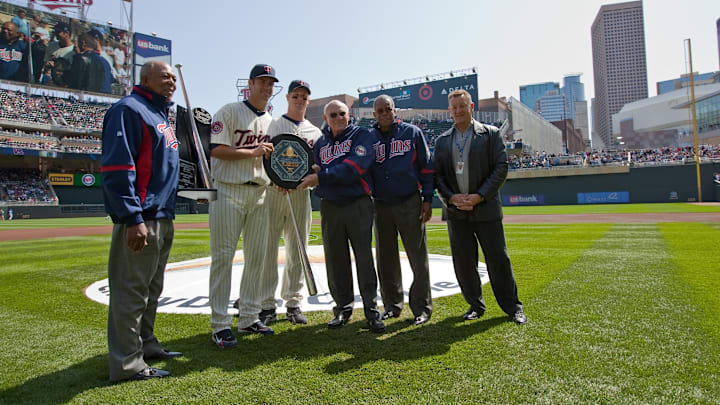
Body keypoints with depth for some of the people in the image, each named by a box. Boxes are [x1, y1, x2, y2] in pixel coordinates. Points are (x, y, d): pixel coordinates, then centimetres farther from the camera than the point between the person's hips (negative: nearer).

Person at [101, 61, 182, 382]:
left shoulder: (161, 116, 22)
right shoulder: (128, 109, -7)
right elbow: (117, 167, -18)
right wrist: (132, 218, -23)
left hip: (163, 219, 10)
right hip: (140, 220, -10)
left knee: (151, 288, 18)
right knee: (132, 289, -4)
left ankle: (145, 344, 31)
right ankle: (127, 364, 5)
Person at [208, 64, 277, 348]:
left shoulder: (271, 121, 18)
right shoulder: (229, 112, -1)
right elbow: (216, 150, -12)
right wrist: (253, 152, -17)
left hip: (259, 194, 7)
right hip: (228, 192, -6)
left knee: (256, 257, 7)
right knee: (223, 256, -6)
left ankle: (249, 319, 18)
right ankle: (220, 325, 2)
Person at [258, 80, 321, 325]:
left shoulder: (315, 132, 18)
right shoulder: (273, 125, 9)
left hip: (301, 192, 3)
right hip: (273, 191, -3)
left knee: (297, 249, 6)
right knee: (268, 248, -4)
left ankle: (293, 303, 14)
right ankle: (267, 306, 4)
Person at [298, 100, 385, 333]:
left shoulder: (361, 135, 0)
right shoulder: (320, 143, 16)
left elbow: (353, 167, -16)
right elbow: (317, 174, 13)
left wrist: (322, 176, -19)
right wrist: (313, 172, -10)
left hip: (359, 205, -4)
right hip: (330, 207, 4)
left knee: (364, 259, -1)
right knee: (336, 260, 8)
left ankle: (371, 310, 7)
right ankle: (343, 307, 21)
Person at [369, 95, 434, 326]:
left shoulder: (412, 132, 5)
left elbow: (426, 166, 4)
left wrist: (427, 199, -3)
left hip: (410, 204, -3)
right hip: (381, 205, 3)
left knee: (418, 259, -1)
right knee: (386, 260, 9)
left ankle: (422, 308, 10)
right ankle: (392, 305, 22)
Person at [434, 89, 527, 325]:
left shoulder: (490, 134, 3)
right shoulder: (442, 141, 12)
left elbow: (501, 168, -4)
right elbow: (437, 175, 8)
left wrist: (479, 196, -14)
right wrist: (451, 198, -9)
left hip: (486, 209, -2)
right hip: (456, 212, 3)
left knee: (498, 259, 3)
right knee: (463, 262, 6)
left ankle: (512, 307, 20)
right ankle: (475, 306, 23)